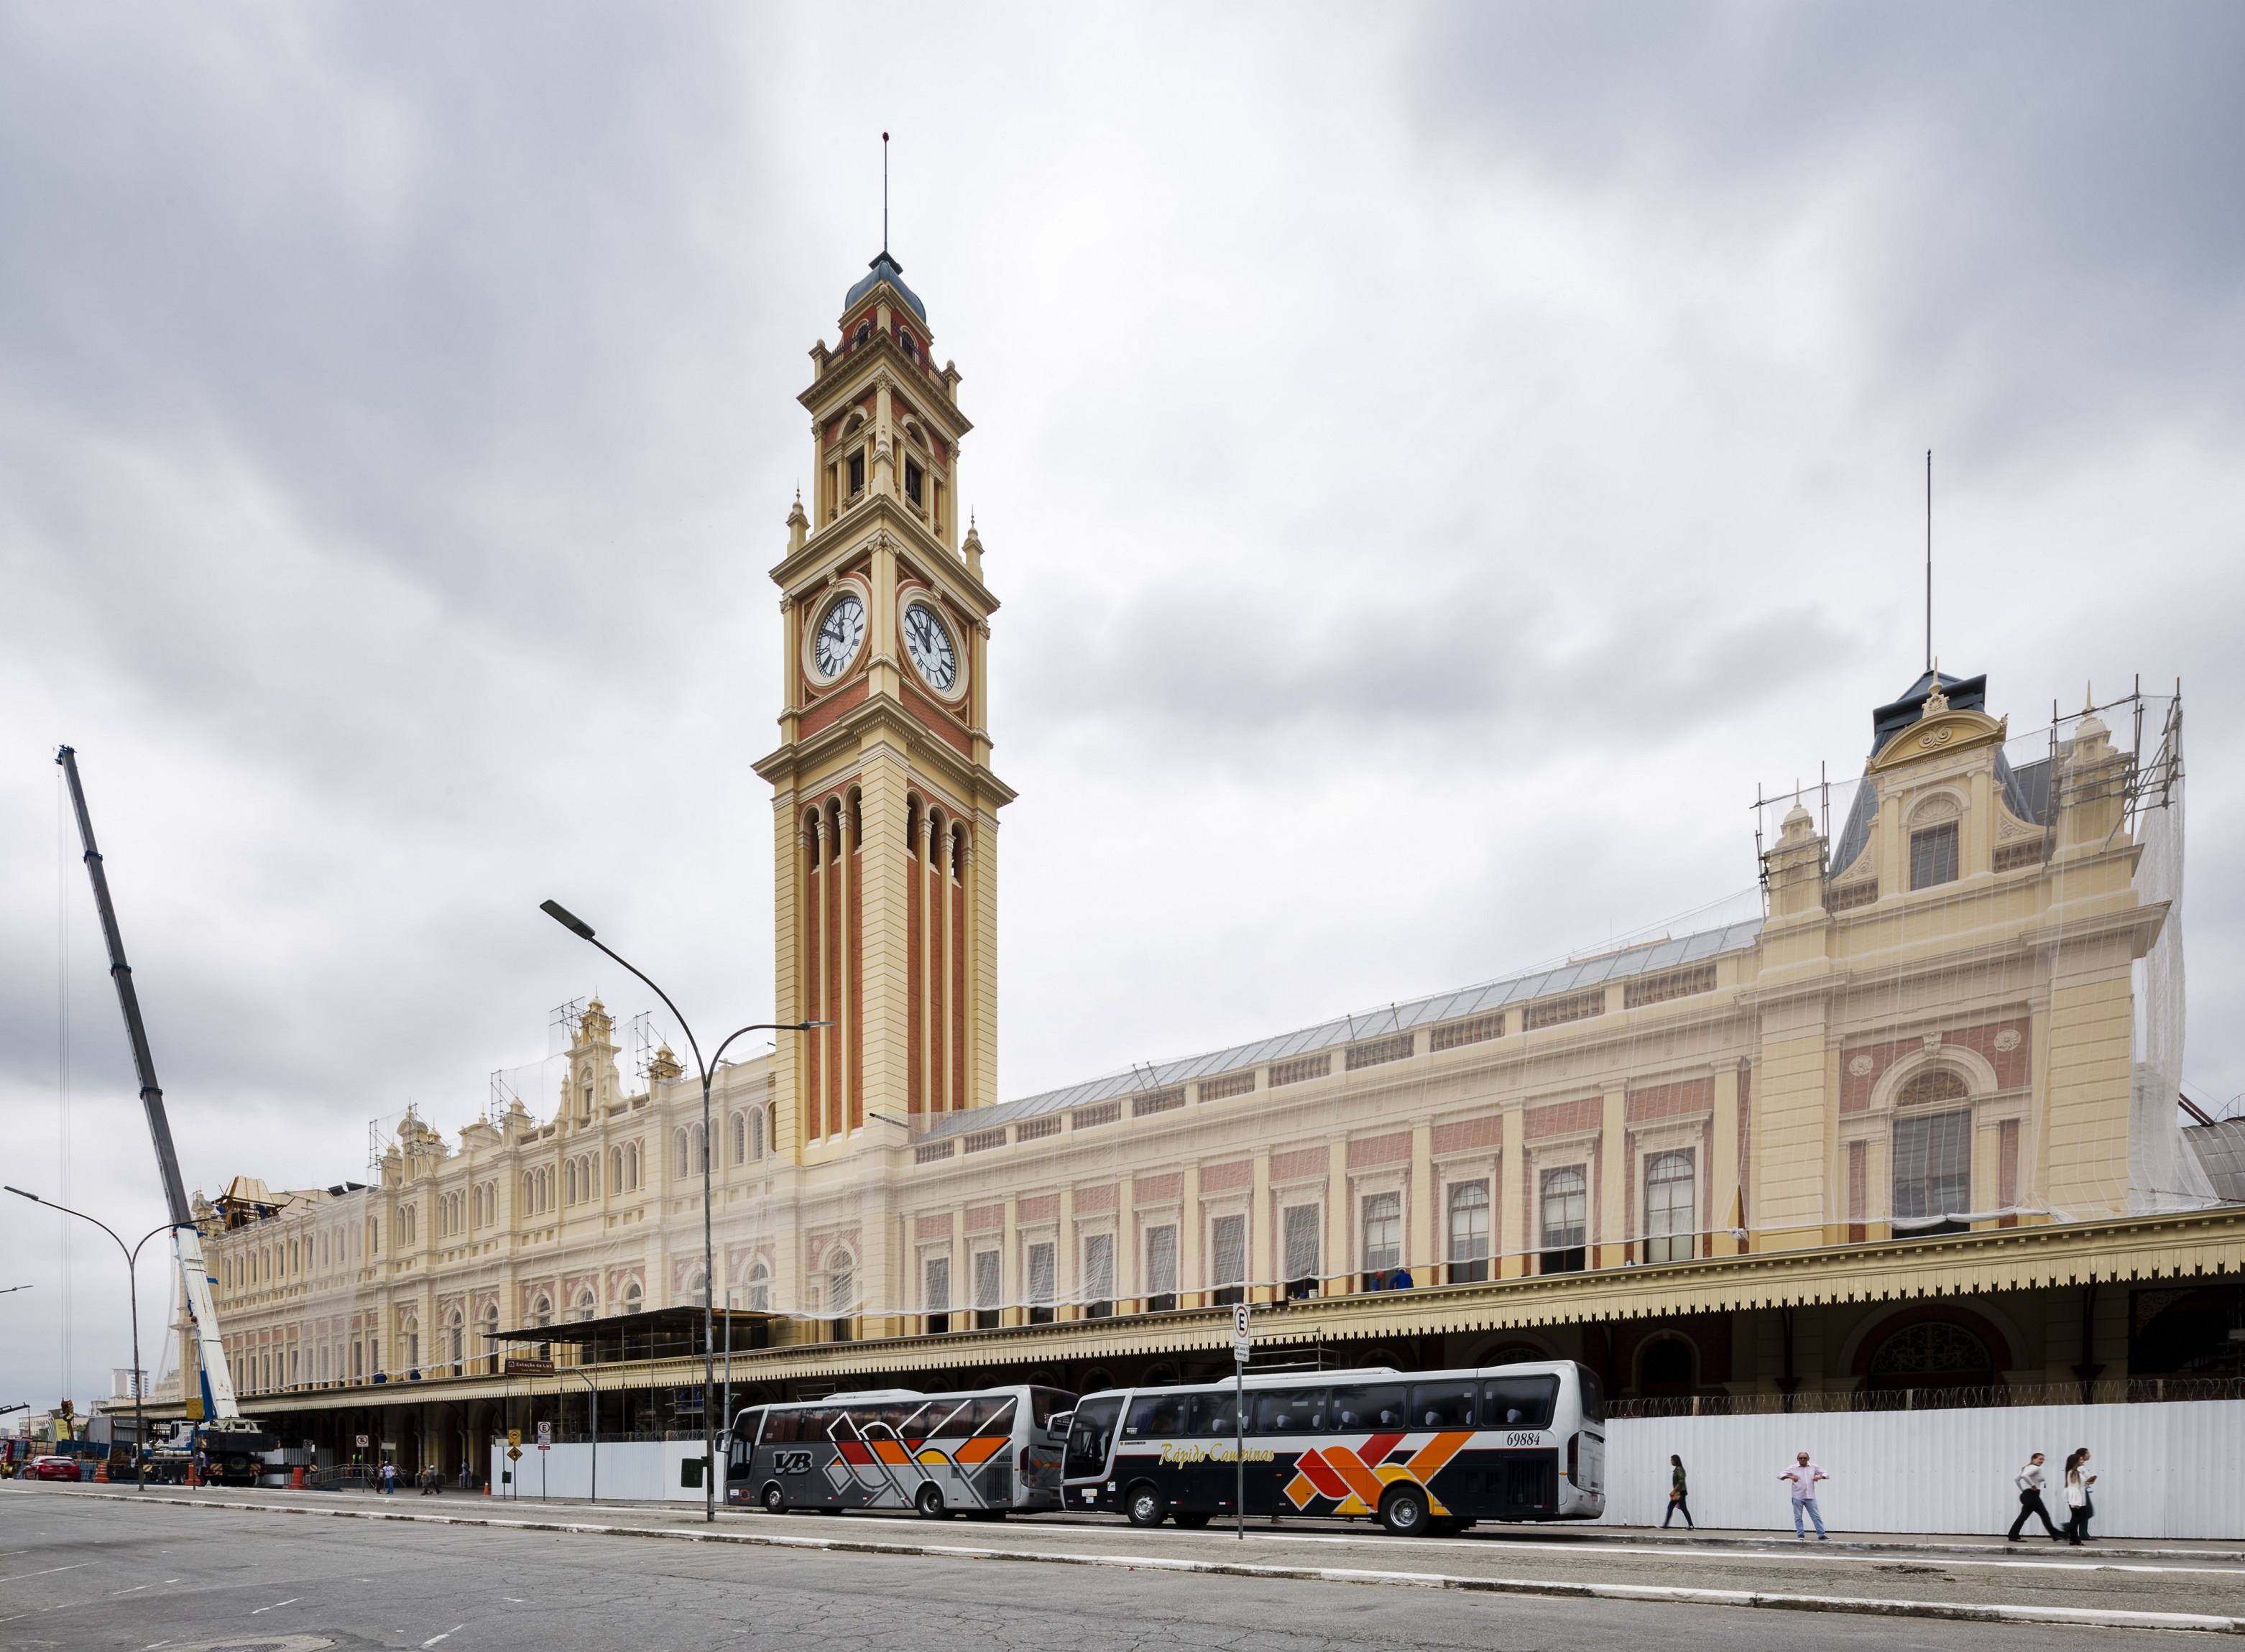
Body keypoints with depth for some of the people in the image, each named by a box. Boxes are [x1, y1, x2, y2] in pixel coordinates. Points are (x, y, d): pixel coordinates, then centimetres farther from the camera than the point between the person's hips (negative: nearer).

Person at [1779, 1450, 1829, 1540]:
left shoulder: (1813, 1467, 7)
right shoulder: (1793, 1468, 1)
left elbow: (1826, 1474, 10)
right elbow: (1780, 1475, -3)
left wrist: (1820, 1477, -13)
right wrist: (1790, 1476, -21)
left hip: (1810, 1497, 1)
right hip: (1797, 1497, -1)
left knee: (1816, 1516, 3)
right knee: (1798, 1517, 3)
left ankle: (1821, 1535, 9)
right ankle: (1801, 1536, 12)